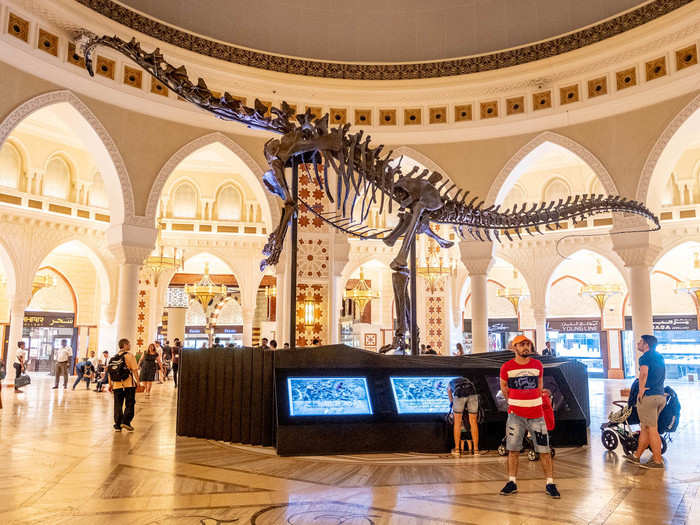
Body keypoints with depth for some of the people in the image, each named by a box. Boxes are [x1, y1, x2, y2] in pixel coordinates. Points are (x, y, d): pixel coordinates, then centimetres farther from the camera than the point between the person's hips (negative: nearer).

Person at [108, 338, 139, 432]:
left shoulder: (114, 357, 11)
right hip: (128, 384, -5)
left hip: (116, 384, 5)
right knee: (129, 404, 6)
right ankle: (126, 422, -2)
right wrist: (137, 381, -5)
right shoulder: (129, 355, -5)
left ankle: (118, 425, 12)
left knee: (118, 405, 10)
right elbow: (134, 370, -11)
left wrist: (110, 384, 16)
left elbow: (109, 371, 10)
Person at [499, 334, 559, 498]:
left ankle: (550, 483, 14)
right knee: (513, 449, 4)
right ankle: (512, 482, 16)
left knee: (544, 450, 3)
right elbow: (504, 387, 12)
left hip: (536, 413, 1)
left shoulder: (538, 365, 3)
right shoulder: (507, 367, -4)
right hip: (515, 414, -1)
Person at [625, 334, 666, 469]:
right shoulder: (660, 357, 17)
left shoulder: (645, 357, -11)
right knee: (645, 428, 15)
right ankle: (637, 456, 23)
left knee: (652, 430, -2)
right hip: (661, 396, 9)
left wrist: (641, 391, -20)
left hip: (649, 397, -9)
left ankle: (658, 461, 3)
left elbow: (644, 373, -26)